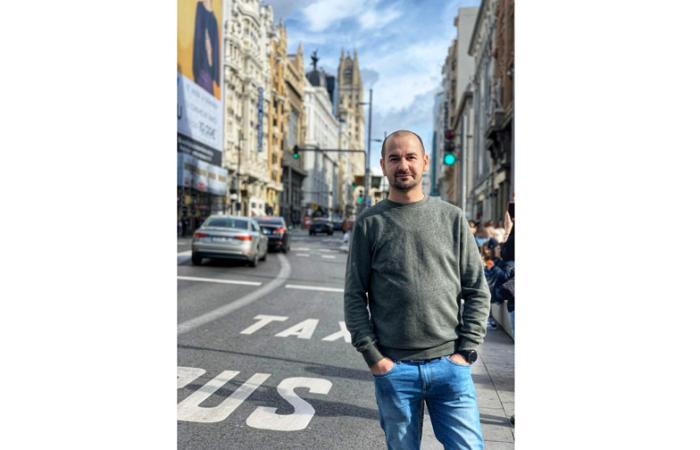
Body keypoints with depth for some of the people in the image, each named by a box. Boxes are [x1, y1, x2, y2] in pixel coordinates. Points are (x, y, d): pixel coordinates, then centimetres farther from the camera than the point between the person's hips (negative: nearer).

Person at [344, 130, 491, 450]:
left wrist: (467, 351, -2)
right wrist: (372, 355, -6)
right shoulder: (370, 222, 1)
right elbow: (355, 297, 0)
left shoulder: (451, 217, 4)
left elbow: (478, 291, 5)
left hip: (450, 365, 1)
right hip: (393, 368, 0)